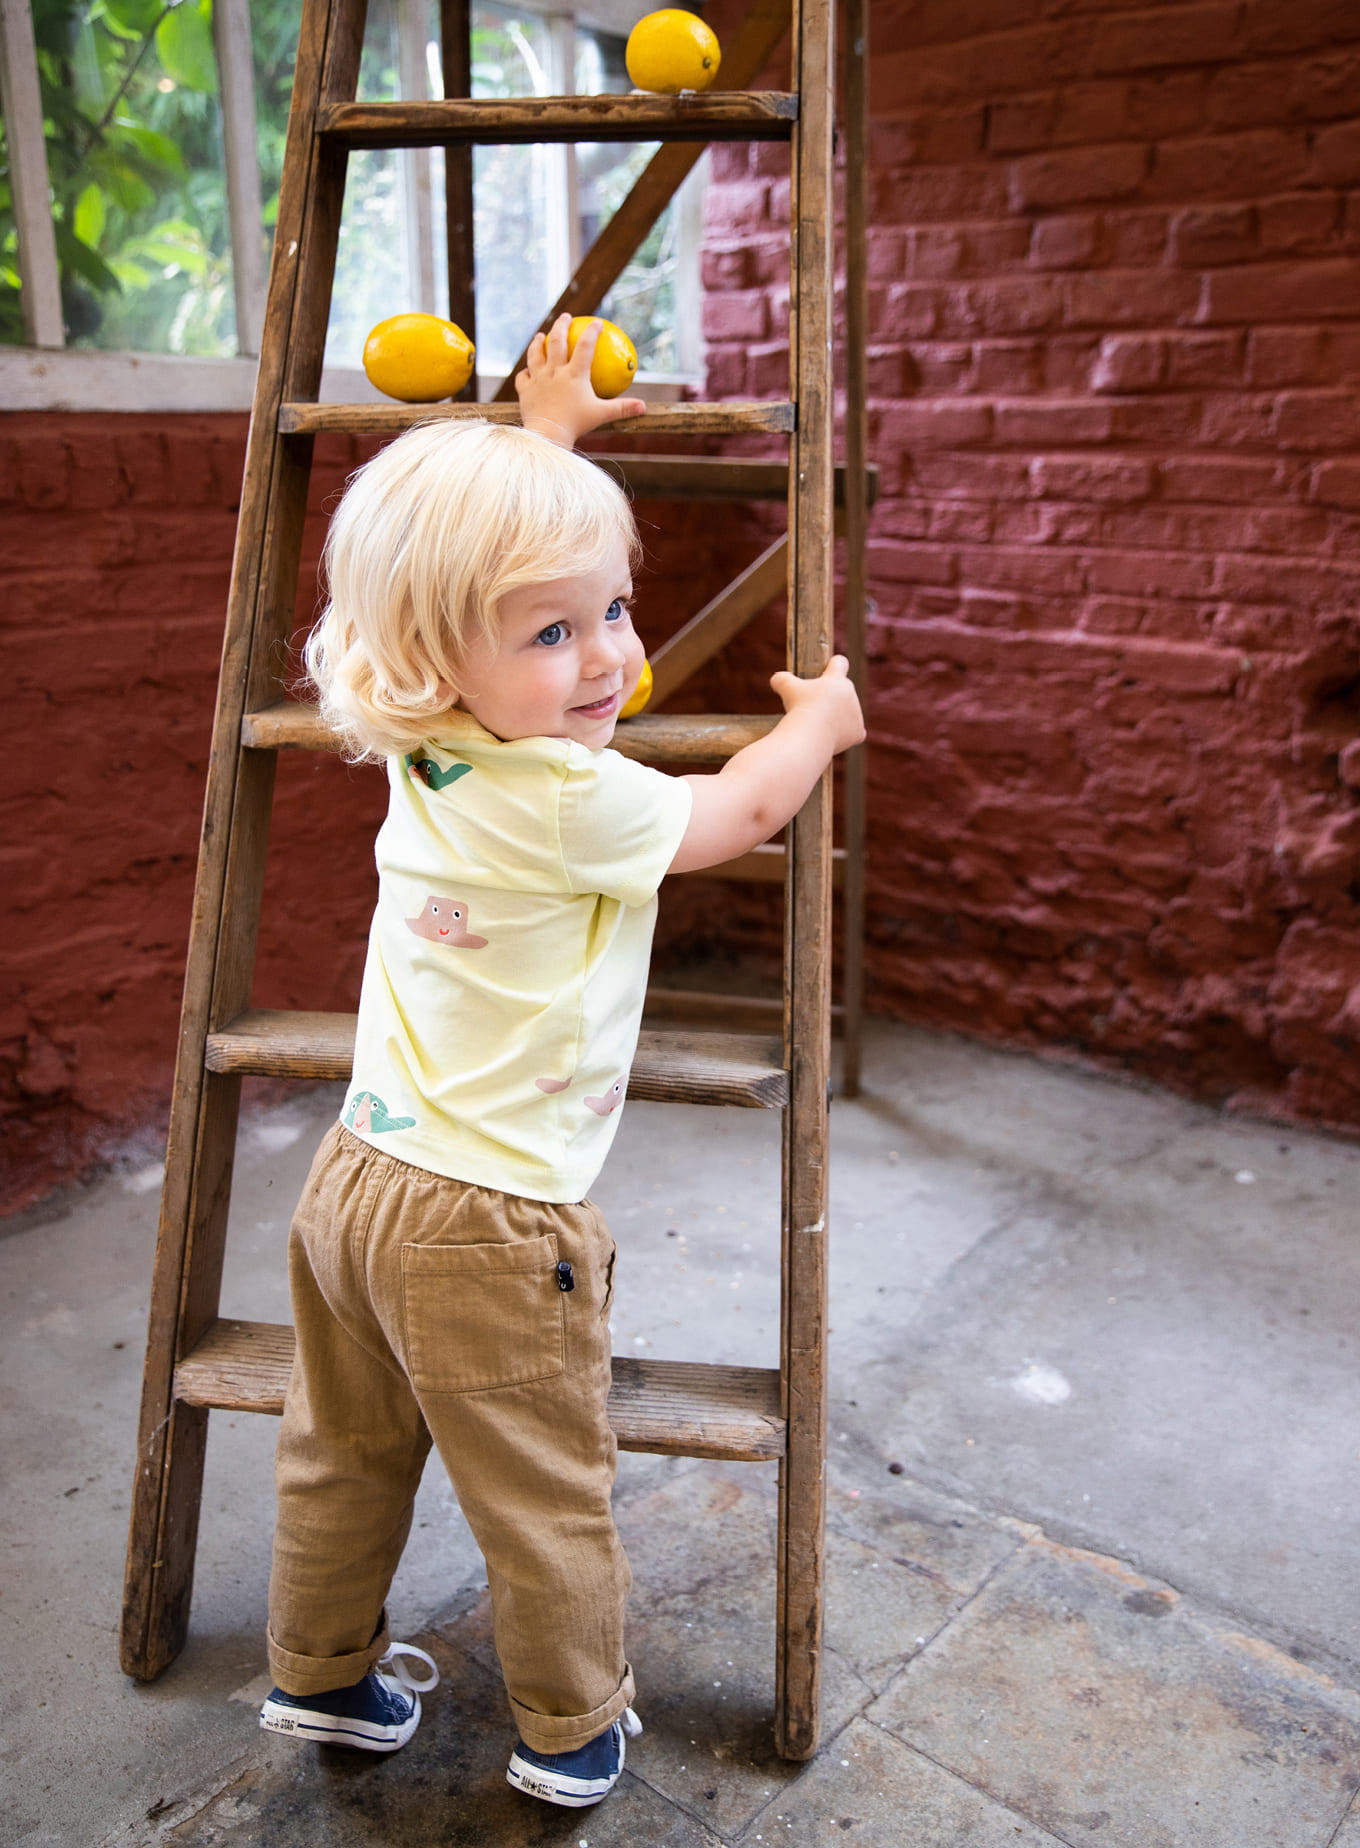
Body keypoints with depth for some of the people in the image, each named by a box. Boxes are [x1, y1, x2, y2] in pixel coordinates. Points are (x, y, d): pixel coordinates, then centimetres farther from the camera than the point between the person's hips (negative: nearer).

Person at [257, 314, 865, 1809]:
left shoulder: (429, 746, -2)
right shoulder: (571, 801, -25)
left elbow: (479, 523, 16)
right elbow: (746, 807, -7)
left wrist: (543, 434, 30)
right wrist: (821, 713, 12)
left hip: (353, 1182, 8)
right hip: (485, 1230, -8)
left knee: (344, 1457, 25)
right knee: (543, 1499, 14)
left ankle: (323, 1674, 48)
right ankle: (571, 1731, 36)